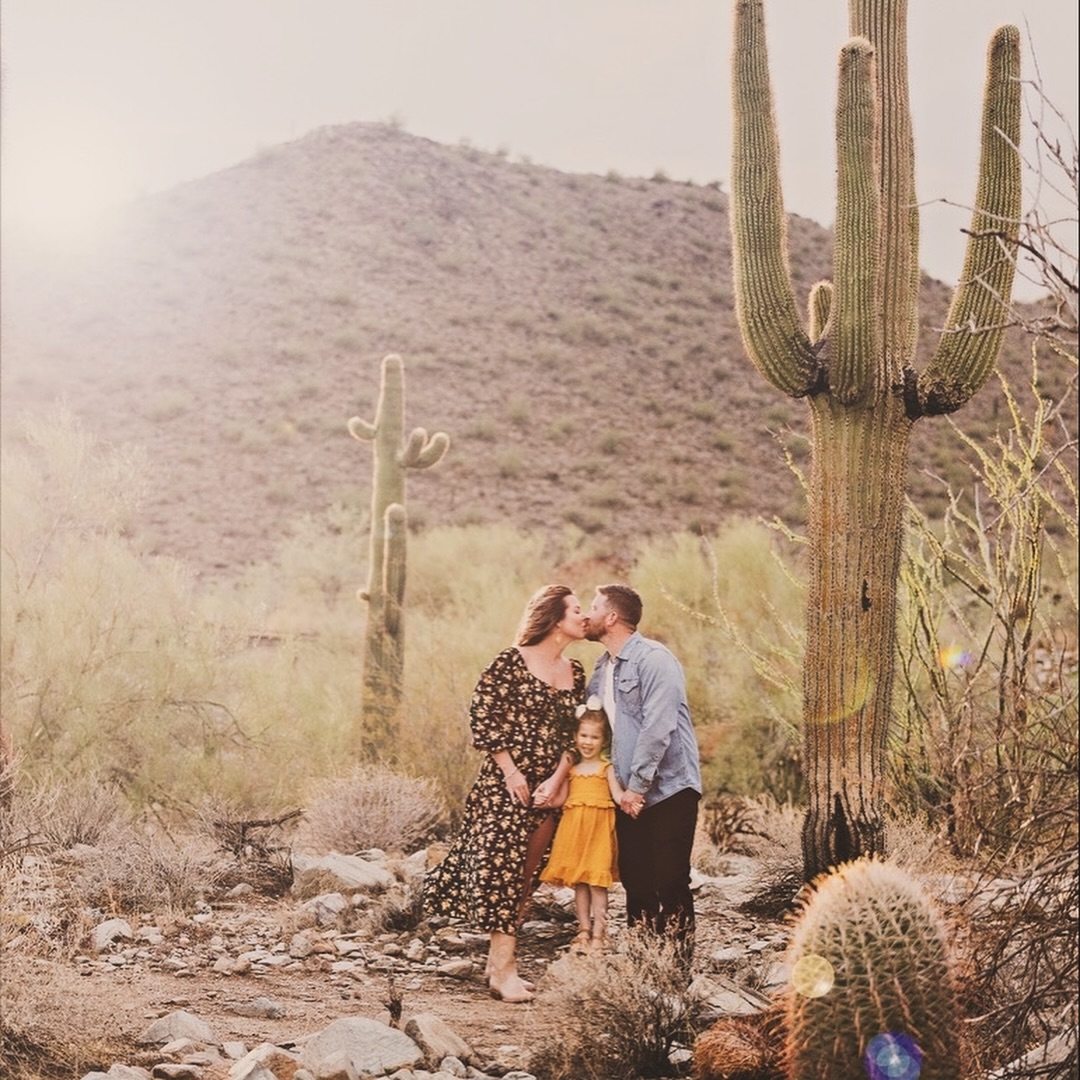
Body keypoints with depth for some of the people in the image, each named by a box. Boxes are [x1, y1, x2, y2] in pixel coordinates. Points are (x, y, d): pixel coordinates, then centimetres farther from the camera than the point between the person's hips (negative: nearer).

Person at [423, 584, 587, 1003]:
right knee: (501, 870, -7)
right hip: (505, 784, -6)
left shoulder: (576, 673, 10)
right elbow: (482, 716, -9)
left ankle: (499, 963, 16)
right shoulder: (512, 661, -8)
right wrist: (510, 771, -13)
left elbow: (572, 733, 13)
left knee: (526, 878, 8)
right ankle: (502, 969, -5)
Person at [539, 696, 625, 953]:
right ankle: (584, 930, 14)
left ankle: (598, 933, -3)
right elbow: (561, 798, 11)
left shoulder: (606, 767, 3)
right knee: (578, 881, 6)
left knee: (597, 880, -7)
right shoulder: (571, 768, 13)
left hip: (599, 826, -4)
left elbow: (617, 793, -8)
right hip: (574, 827, 4)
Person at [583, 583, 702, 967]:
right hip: (630, 794, 8)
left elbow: (658, 728, -19)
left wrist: (637, 786, -18)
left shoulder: (653, 659, -12)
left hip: (668, 788, -8)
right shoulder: (603, 667, 13)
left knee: (670, 884, -5)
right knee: (636, 883, 10)